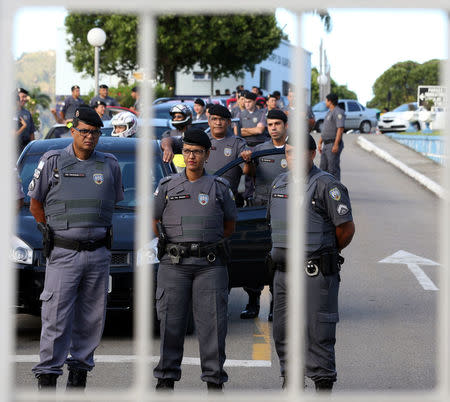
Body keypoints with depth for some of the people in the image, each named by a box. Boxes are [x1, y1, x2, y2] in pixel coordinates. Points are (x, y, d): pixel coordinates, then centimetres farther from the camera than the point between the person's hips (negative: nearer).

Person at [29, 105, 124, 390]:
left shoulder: (110, 165, 9)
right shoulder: (53, 161, 2)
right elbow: (36, 205, 10)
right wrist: (55, 231, 10)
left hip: (99, 254, 3)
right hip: (63, 254, -3)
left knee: (92, 318, 6)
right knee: (56, 316, -7)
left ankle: (80, 370, 16)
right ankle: (47, 376, -3)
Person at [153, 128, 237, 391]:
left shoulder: (220, 187, 9)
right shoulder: (167, 186, 10)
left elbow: (230, 226, 16)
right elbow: (152, 221, 15)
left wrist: (205, 241, 9)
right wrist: (174, 242, 6)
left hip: (210, 264, 0)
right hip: (174, 264, 1)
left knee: (213, 322, -3)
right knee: (171, 321, 1)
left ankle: (214, 379, 3)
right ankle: (166, 377, 10)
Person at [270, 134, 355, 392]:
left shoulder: (326, 185, -10)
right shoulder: (279, 184, 11)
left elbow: (346, 228, -8)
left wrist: (327, 252, 5)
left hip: (316, 273, -7)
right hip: (284, 272, 7)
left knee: (318, 333, -3)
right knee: (283, 331, 11)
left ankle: (323, 385, 4)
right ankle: (290, 380, 22)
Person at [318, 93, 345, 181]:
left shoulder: (338, 112, -12)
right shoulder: (329, 112, 20)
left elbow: (340, 129, -20)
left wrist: (336, 145, -25)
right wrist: (320, 143, 23)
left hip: (333, 144, -10)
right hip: (326, 144, 10)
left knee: (333, 169, -10)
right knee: (324, 168, 12)